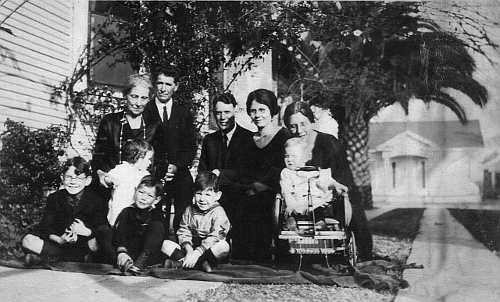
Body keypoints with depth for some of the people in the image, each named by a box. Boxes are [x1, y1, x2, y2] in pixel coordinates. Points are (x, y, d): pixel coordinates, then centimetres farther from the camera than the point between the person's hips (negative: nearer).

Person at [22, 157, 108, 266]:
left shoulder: (96, 201, -5)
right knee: (27, 240, -18)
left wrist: (86, 231, -30)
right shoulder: (54, 198, 5)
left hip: (84, 244, -2)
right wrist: (59, 239, -20)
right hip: (59, 241, 2)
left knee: (97, 242, -35)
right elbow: (46, 227, -1)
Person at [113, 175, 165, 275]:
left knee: (157, 225, -17)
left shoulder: (157, 215, 13)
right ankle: (125, 262, -42)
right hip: (129, 254, 0)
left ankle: (141, 262, -38)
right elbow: (117, 235, -6)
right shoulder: (126, 212, 10)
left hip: (149, 258, 1)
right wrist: (121, 251, -28)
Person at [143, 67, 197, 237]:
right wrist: (157, 169, -12)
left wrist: (176, 166, -9)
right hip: (153, 177, -2)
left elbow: (191, 147, 8)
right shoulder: (144, 112, 5)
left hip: (180, 176, 2)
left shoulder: (184, 114, 13)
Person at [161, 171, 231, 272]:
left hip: (208, 250, -4)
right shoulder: (189, 210, 6)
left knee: (224, 246, -35)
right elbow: (183, 233, 0)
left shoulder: (218, 213, -9)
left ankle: (180, 262, -28)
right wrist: (188, 250, -19)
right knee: (165, 244, -13)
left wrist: (196, 253, -28)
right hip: (191, 248, 4)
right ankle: (201, 263, -25)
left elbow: (214, 238, -20)